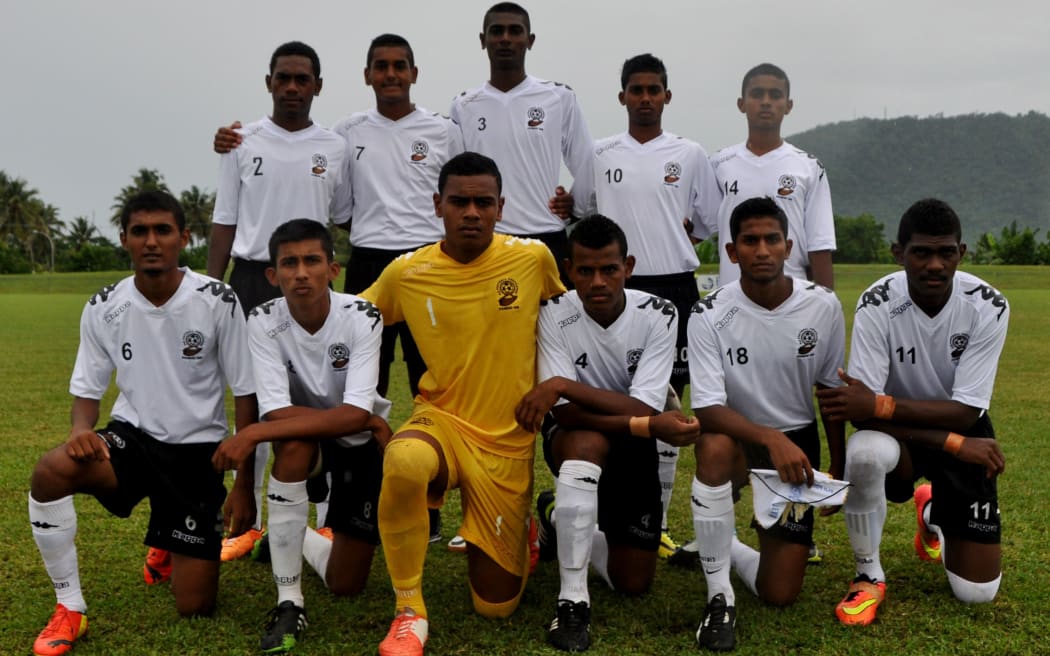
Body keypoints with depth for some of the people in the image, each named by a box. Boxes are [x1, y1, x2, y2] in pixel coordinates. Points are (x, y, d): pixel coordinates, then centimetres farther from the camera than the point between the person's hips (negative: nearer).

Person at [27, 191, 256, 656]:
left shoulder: (218, 302, -14)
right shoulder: (103, 308, -6)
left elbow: (246, 394, -7)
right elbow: (87, 389, 5)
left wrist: (244, 484, -9)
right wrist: (81, 430, -20)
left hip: (198, 450, -1)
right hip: (132, 438, 2)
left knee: (195, 607, -2)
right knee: (49, 473, -33)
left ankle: (170, 546, 36)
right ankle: (70, 608, -12)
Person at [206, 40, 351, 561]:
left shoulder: (335, 148, 5)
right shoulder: (243, 142, 4)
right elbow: (224, 221, 6)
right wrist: (212, 288, 1)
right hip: (253, 279, 0)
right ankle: (248, 521, 13)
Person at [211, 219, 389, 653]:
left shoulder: (362, 317, -26)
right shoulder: (264, 322, -21)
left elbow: (355, 415, -34)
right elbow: (280, 413, -28)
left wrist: (253, 434, -38)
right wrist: (365, 422, -29)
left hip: (360, 447, 0)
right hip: (301, 446, 0)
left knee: (346, 585, -2)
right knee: (295, 443, -39)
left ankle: (296, 538, 35)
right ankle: (289, 602, -25)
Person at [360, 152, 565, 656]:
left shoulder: (533, 258, -6)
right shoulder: (406, 273, -6)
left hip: (508, 441, 0)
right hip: (442, 420, 0)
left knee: (495, 606, 3)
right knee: (403, 463, -39)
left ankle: (522, 533, 39)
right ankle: (409, 611, -16)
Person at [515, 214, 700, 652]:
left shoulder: (658, 316, -20)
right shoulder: (554, 315, -21)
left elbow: (644, 410, -28)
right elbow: (566, 413, -28)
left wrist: (563, 384, -37)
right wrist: (650, 426, -39)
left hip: (634, 447, 2)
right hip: (575, 439, -2)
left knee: (633, 584, 1)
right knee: (588, 440, -41)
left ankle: (559, 518, 30)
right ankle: (573, 600, -30)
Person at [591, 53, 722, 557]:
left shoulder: (690, 155, 7)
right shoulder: (599, 154, 8)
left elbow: (709, 220, 15)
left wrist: (667, 243, 7)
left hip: (674, 287, 0)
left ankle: (656, 519, 14)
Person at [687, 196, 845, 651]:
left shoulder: (823, 307, -10)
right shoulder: (709, 315, -18)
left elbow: (832, 391, 3)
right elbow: (707, 409, -24)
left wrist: (837, 470, 4)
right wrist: (770, 439, -39)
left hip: (797, 442, 2)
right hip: (737, 435, -2)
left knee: (780, 594, -5)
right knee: (715, 447, -41)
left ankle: (724, 549, 31)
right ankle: (719, 596, -24)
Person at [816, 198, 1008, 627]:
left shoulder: (988, 307, -21)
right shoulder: (877, 304, -24)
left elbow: (965, 412, -23)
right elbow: (862, 411, -25)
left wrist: (879, 405, -36)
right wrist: (954, 444, -28)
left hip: (961, 428, 2)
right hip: (898, 432, -1)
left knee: (976, 592, -1)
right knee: (864, 452, -41)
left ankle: (932, 514, 34)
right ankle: (868, 575, -14)